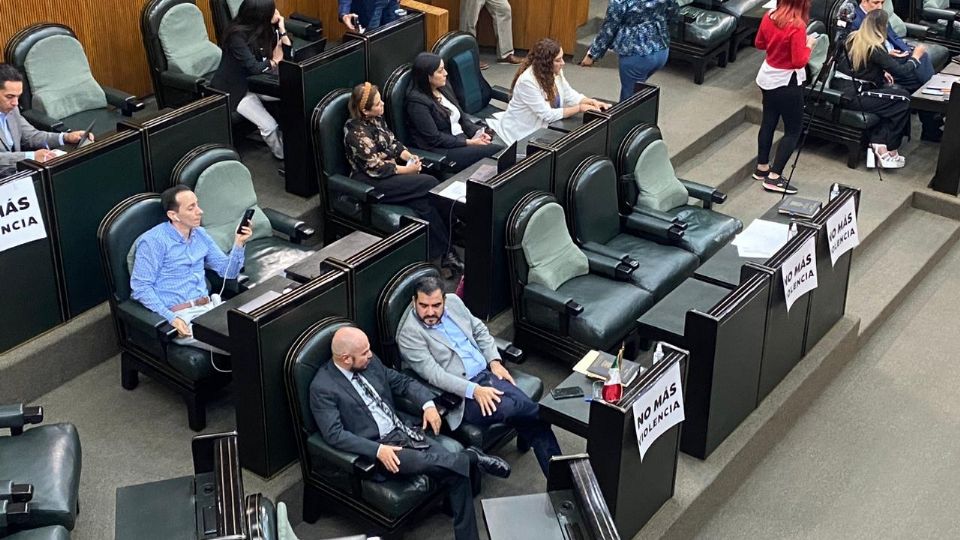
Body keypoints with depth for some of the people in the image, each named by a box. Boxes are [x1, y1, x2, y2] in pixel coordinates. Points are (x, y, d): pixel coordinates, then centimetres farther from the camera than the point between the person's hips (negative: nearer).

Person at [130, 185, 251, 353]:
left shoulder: (200, 234, 13)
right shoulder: (153, 241, -7)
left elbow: (228, 271, 15)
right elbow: (140, 287, -11)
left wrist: (239, 243, -4)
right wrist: (170, 318, -22)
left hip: (209, 307, 7)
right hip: (180, 316, -7)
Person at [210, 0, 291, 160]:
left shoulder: (265, 28, -3)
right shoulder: (237, 35, -26)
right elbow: (254, 67, -29)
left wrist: (281, 28, -11)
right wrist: (275, 60, -11)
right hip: (233, 87, -7)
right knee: (269, 126, -21)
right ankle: (285, 156, 6)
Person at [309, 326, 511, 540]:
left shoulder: (370, 363, 8)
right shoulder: (322, 388, -12)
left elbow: (403, 382, 18)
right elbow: (335, 435, -18)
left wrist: (428, 404, -1)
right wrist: (378, 450, -27)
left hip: (405, 430, 7)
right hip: (375, 448, -7)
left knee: (456, 472, -13)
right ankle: (471, 456, -10)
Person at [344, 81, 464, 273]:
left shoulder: (376, 119, 5)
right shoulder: (357, 133, -21)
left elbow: (392, 142, 15)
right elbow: (376, 168, -20)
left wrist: (409, 156, -4)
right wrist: (407, 169, -13)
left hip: (389, 169, 8)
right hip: (372, 184, -8)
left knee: (422, 201, -19)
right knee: (431, 185, -18)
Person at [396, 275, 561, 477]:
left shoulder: (453, 302, 7)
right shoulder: (409, 333, -12)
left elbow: (479, 330, 20)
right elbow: (433, 374, -19)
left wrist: (494, 361, 5)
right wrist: (474, 390, -27)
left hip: (487, 373, 6)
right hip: (459, 395, -6)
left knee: (529, 410, -17)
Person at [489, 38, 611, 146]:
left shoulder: (555, 71, -5)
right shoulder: (527, 81, -28)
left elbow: (569, 94, 6)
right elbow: (548, 114, -26)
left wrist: (592, 102, -11)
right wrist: (579, 108, -23)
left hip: (543, 127, 8)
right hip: (523, 133, -8)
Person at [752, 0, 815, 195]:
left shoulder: (769, 16, -4)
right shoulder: (797, 26, -25)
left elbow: (759, 44, 11)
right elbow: (799, 62, -23)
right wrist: (808, 45, -7)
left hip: (767, 77, 7)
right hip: (787, 83, -7)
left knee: (768, 122, 20)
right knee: (793, 129, 4)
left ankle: (762, 168, 30)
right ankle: (774, 178, 1)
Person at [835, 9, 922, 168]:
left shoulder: (852, 38, 8)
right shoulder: (874, 48, -16)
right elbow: (901, 71, -10)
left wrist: (881, 72, 14)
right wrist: (916, 55, 6)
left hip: (841, 88, 8)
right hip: (853, 96, -8)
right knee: (903, 99, 2)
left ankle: (877, 145, 0)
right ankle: (890, 152, 9)